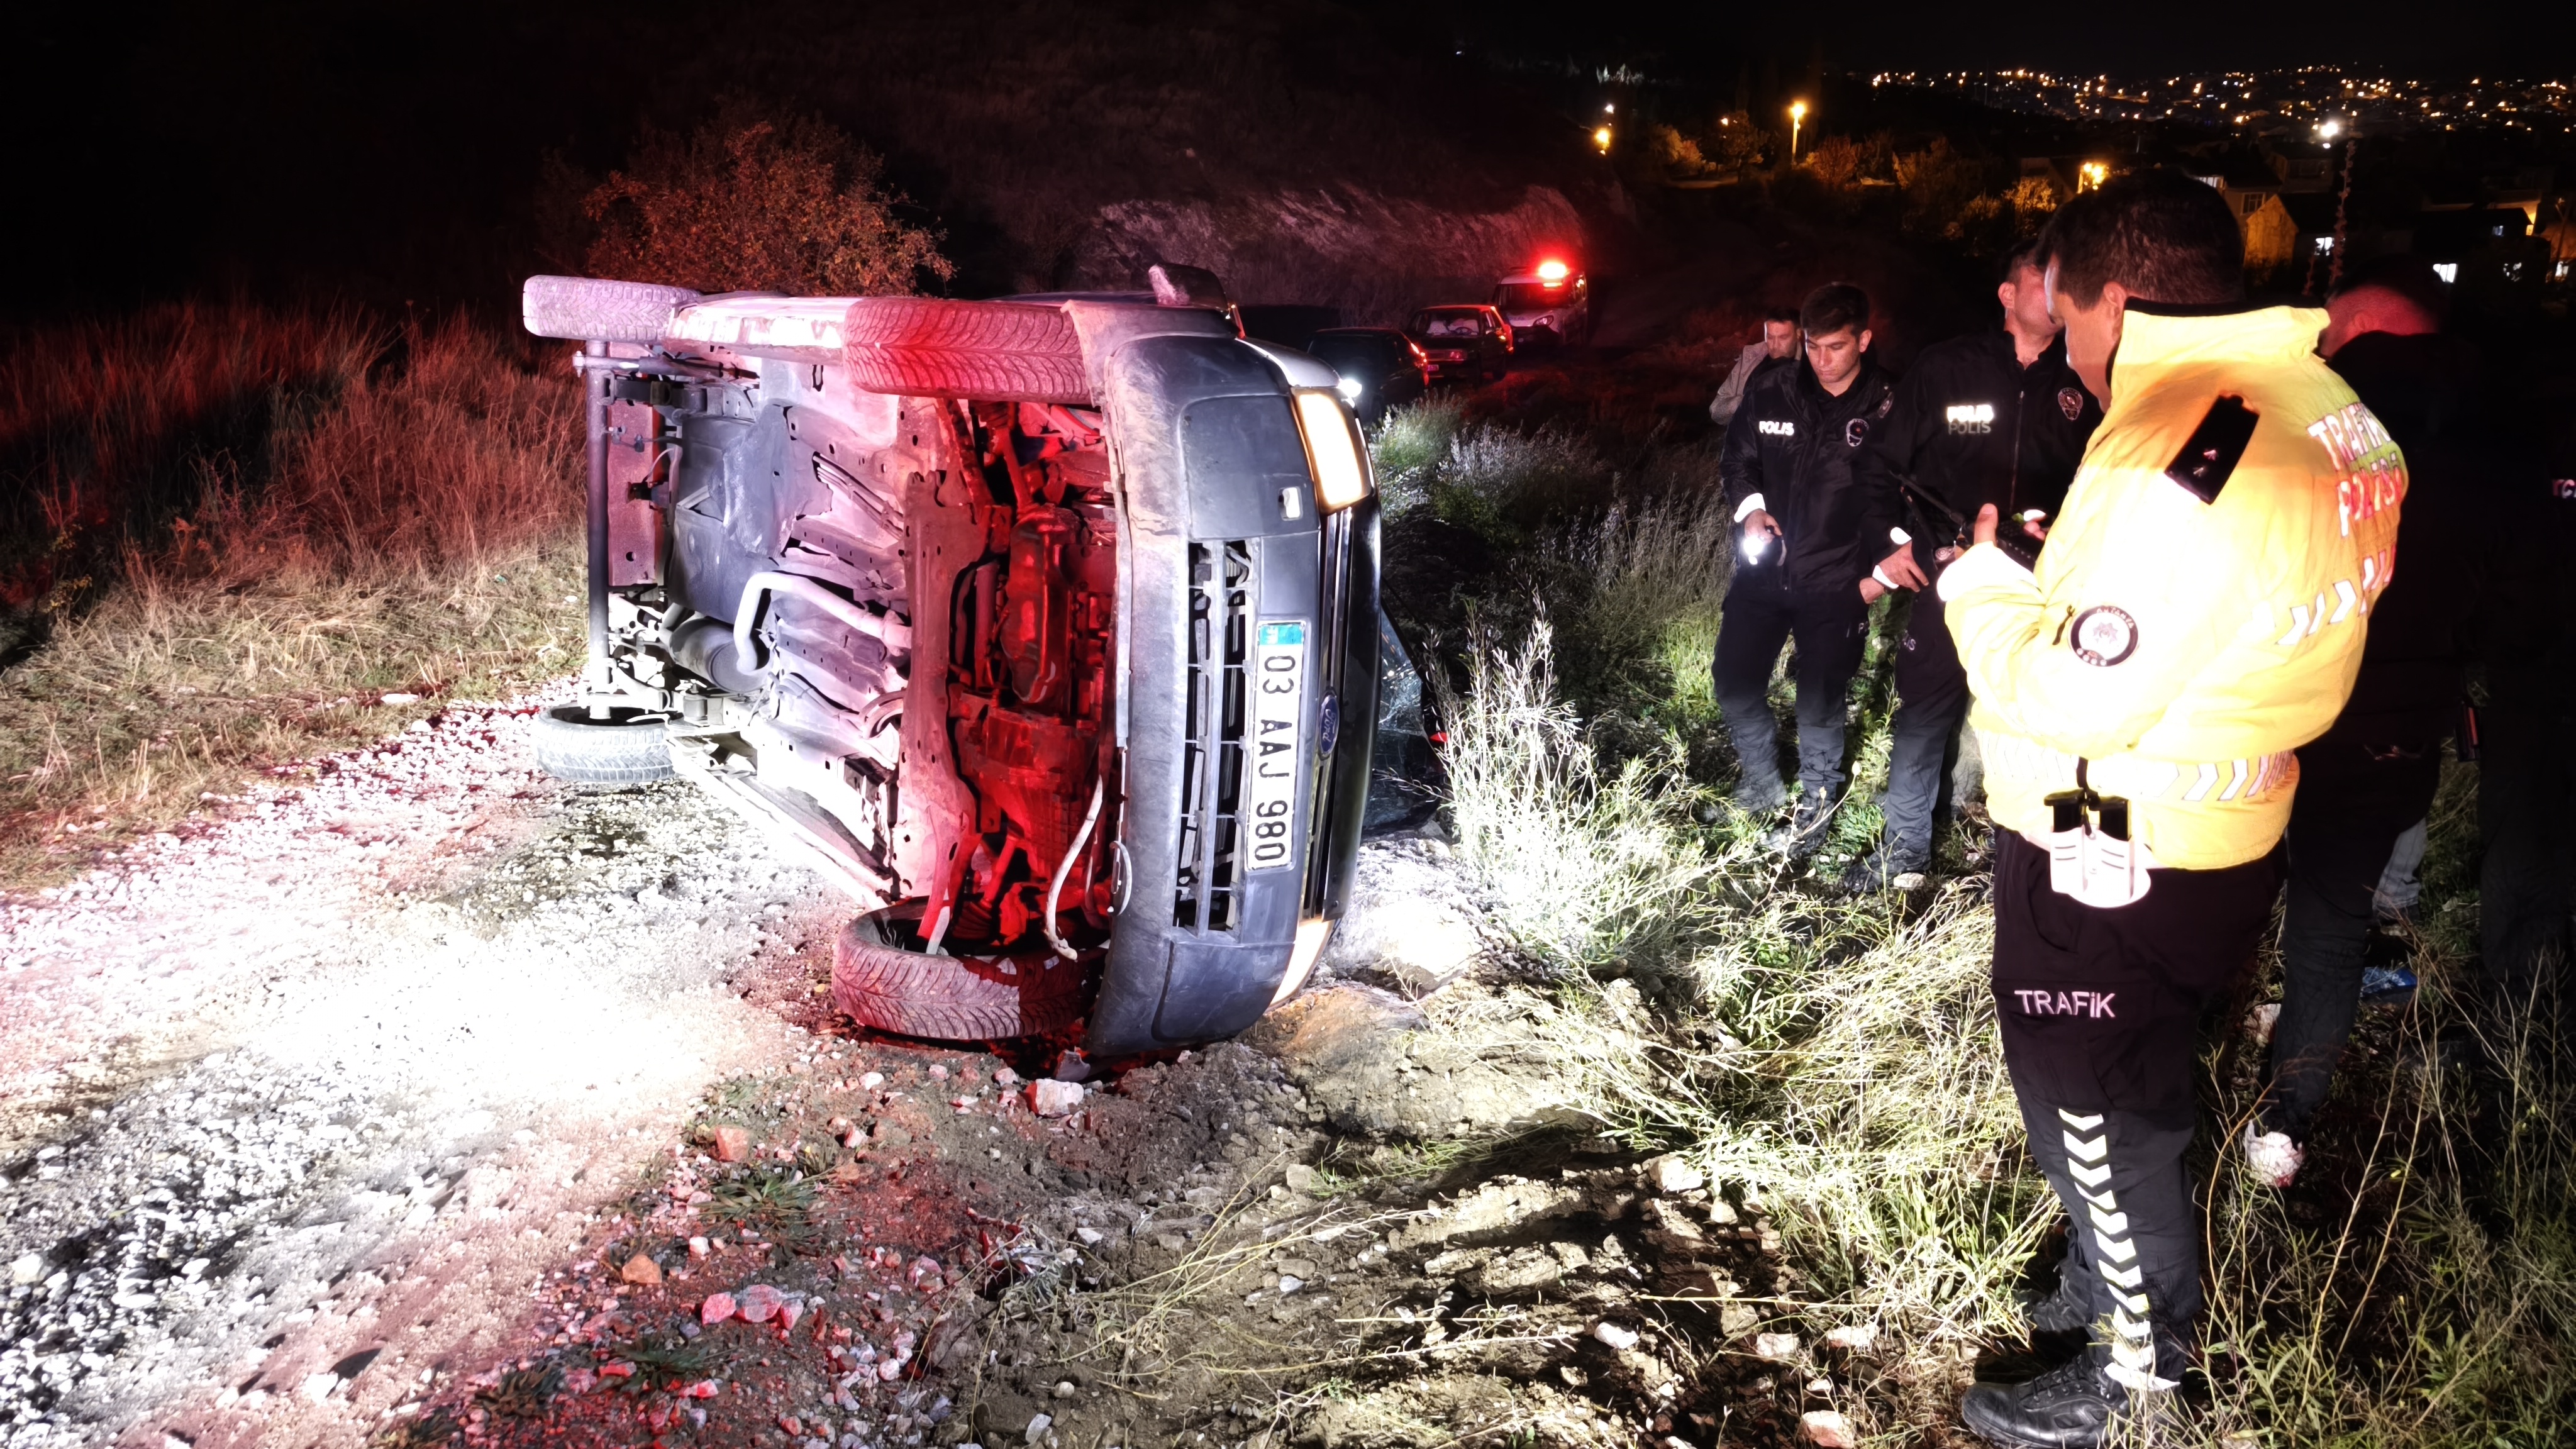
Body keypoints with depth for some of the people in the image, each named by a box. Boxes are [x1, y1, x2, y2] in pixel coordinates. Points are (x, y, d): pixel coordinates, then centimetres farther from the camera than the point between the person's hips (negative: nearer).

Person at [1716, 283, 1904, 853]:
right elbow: (1736, 458, 10)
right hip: (1764, 566, 4)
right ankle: (1763, 783, 34)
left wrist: (1883, 572, -6)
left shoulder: (1889, 407, -12)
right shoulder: (1773, 389, -3)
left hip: (1836, 585, -3)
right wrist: (1750, 507, -7)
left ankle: (1817, 799, 31)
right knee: (1735, 687, 9)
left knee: (1819, 707, 5)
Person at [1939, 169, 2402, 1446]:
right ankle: (2116, 1268, 46)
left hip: (2111, 865, -9)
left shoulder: (2179, 455, -28)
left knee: (2092, 1109, 10)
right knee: (2137, 1086, 26)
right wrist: (2065, 565, 4)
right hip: (2213, 832, 9)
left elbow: (2073, 694, -27)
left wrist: (1981, 581, -11)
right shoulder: (2322, 410, 2)